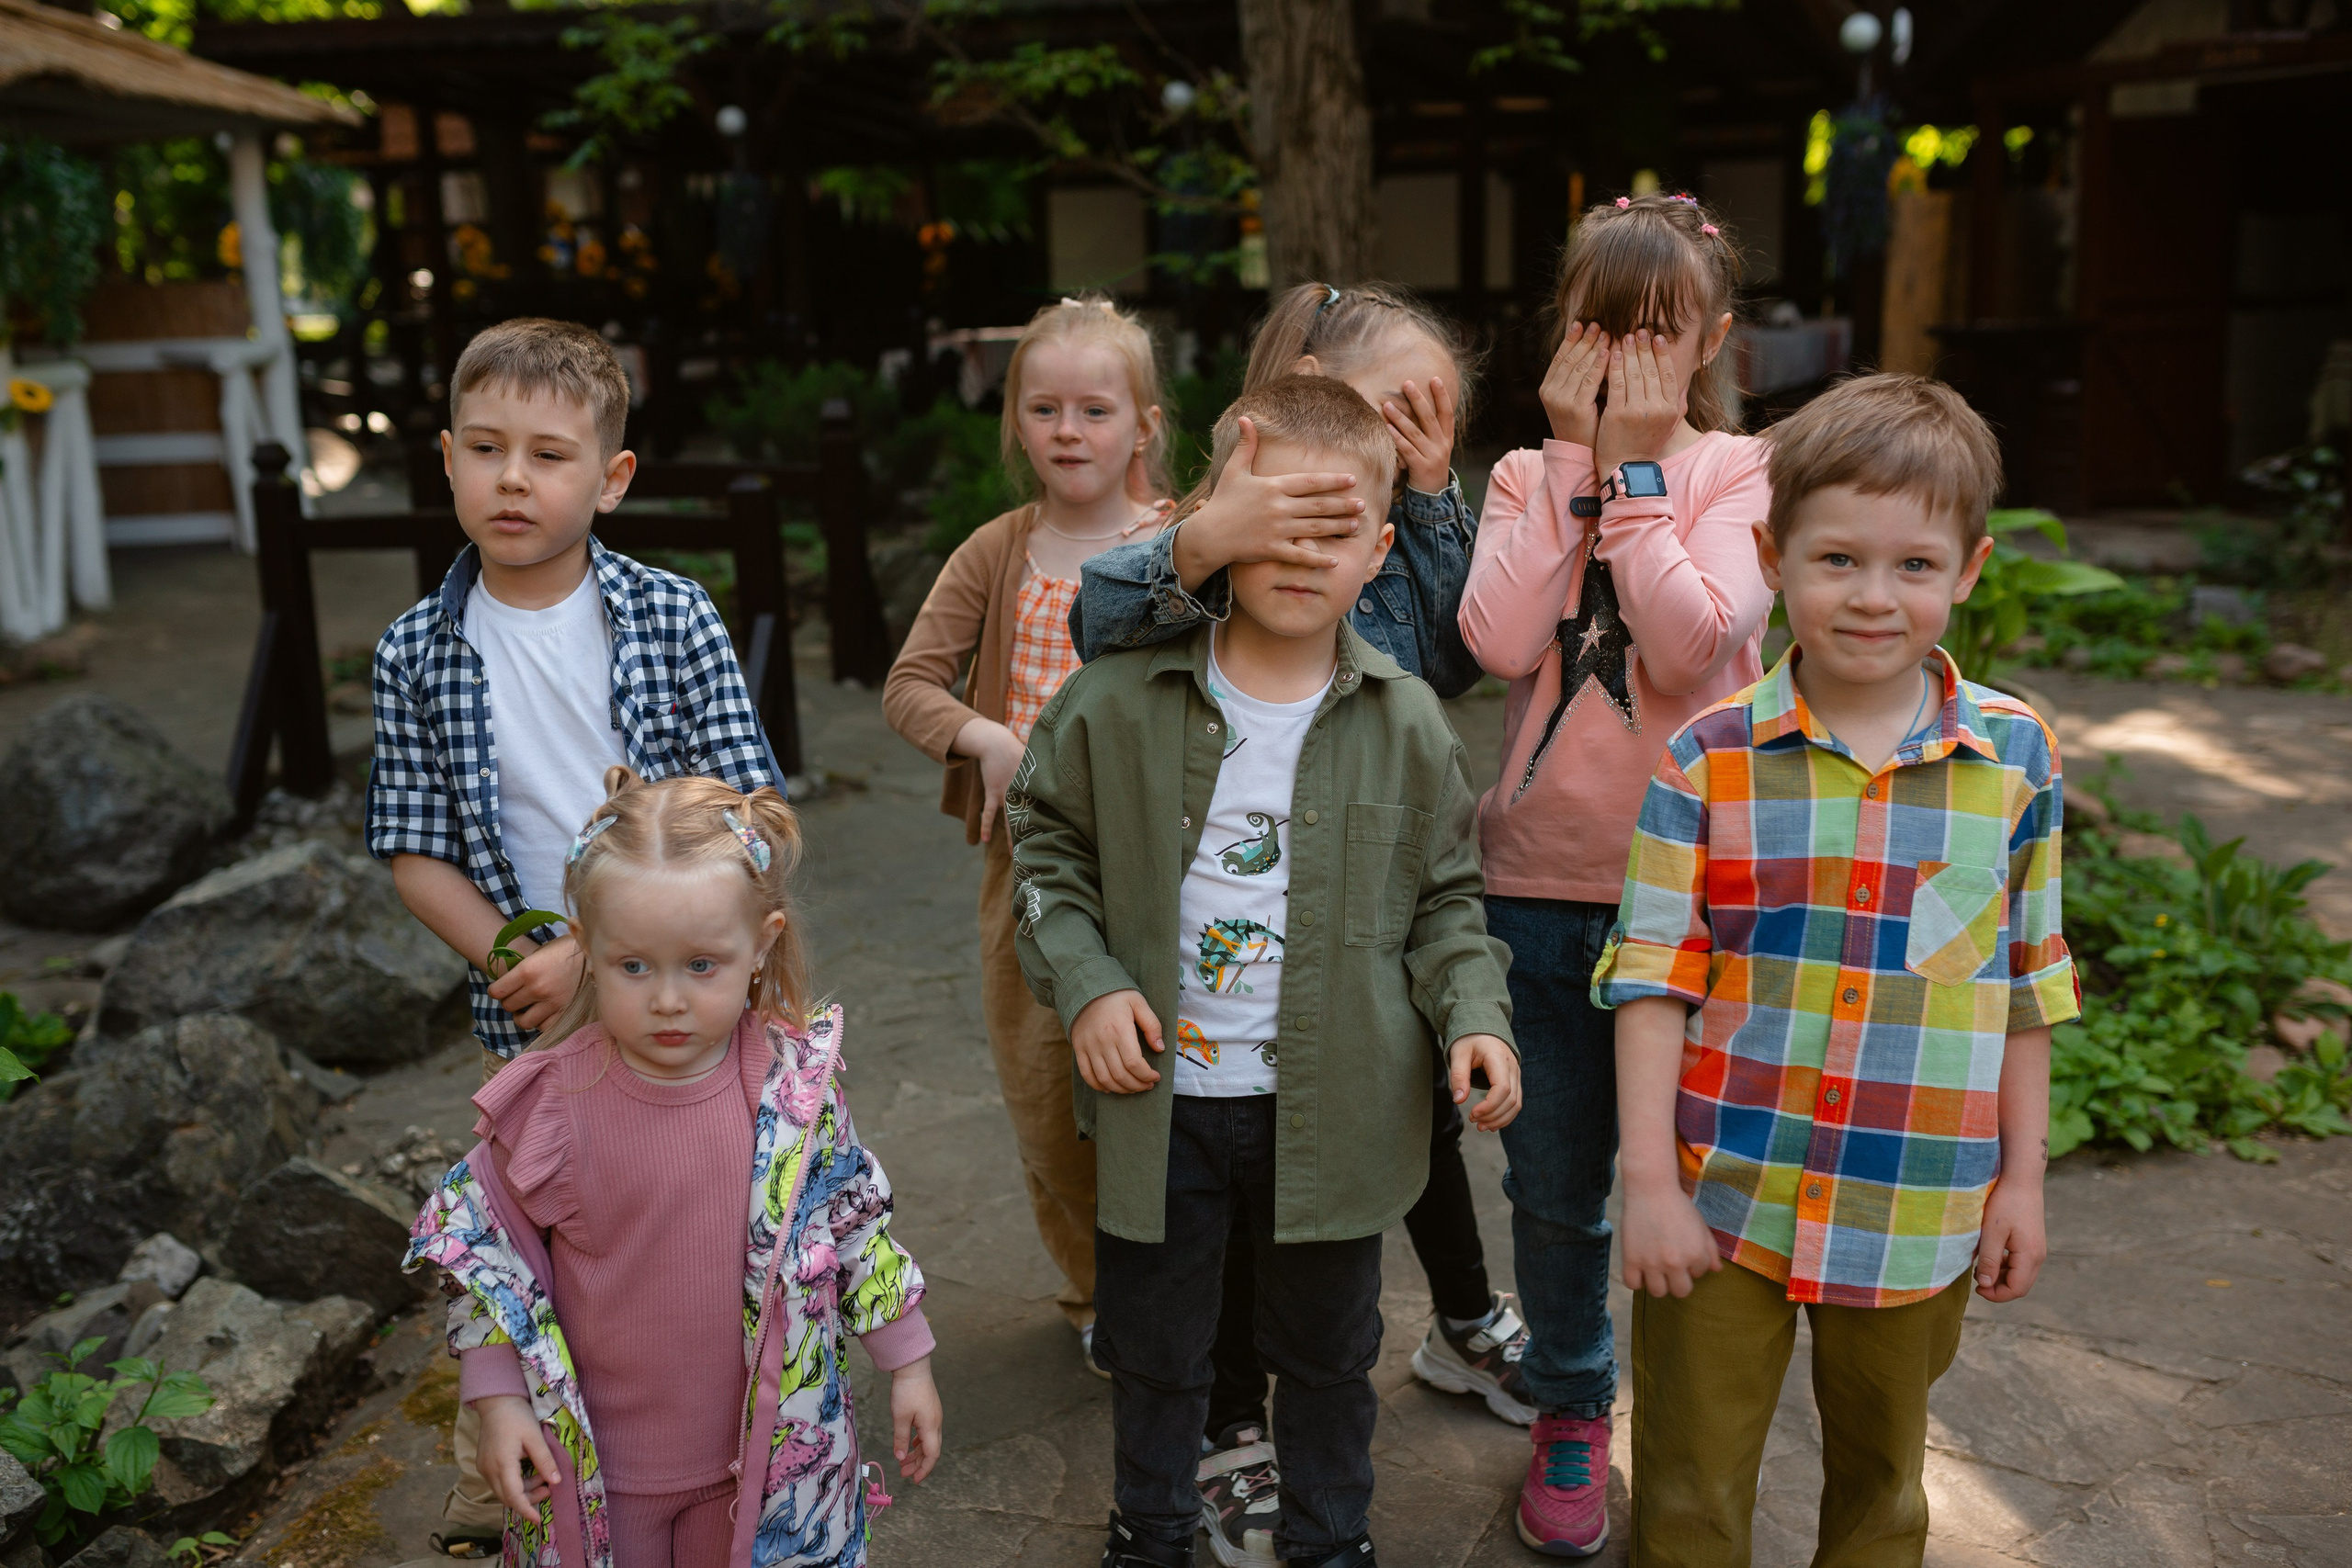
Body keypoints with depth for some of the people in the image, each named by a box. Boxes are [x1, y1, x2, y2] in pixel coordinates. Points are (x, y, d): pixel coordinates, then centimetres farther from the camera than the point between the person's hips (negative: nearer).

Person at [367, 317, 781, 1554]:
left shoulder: (675, 621, -7)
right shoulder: (419, 654, -1)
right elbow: (417, 855, 0)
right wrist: (517, 964, -15)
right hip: (528, 1022, 1)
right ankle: (490, 1500, 36)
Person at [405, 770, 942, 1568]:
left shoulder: (798, 1084, -13)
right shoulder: (550, 1101, -18)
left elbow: (855, 1218, 0)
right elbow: (477, 1239, -4)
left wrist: (907, 1363, 5)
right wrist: (499, 1399, -7)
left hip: (774, 1444, 1)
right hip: (596, 1460, 0)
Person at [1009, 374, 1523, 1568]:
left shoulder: (1406, 724, -6)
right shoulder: (1118, 700, -8)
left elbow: (1444, 898, 4)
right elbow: (1047, 845, 4)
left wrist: (1474, 1017, -11)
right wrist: (1084, 983, -8)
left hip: (1332, 1107, 0)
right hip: (1159, 1098, 0)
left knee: (1327, 1347, 20)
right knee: (1152, 1344, 19)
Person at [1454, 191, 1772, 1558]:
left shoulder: (1741, 472, -2)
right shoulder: (1530, 474, 5)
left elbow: (1691, 642, -20)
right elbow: (1500, 637, -15)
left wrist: (1634, 467, -15)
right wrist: (1573, 457, -11)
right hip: (1541, 879, 2)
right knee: (1554, 1186, 13)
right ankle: (1572, 1412, 37)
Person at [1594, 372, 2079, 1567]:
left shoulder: (2016, 757, -3)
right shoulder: (1707, 758, -9)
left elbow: (2029, 982, 5)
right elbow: (1652, 978, -8)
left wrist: (2023, 1178, 7)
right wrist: (1649, 1183, -10)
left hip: (1918, 1212, 2)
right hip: (1720, 1199, -1)